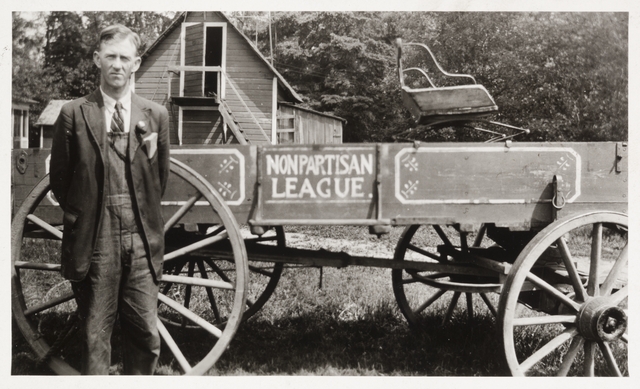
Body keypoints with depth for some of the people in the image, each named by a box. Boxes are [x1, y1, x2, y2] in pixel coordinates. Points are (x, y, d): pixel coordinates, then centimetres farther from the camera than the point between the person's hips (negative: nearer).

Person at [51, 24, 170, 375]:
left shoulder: (155, 116, 7)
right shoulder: (74, 114, 2)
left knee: (146, 334, 5)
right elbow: (60, 179, 8)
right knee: (96, 334, 5)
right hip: (95, 239, -2)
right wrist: (82, 217, 9)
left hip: (141, 239, 2)